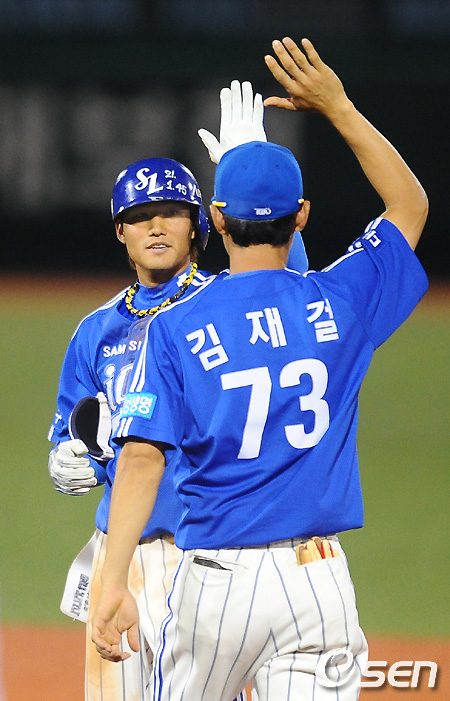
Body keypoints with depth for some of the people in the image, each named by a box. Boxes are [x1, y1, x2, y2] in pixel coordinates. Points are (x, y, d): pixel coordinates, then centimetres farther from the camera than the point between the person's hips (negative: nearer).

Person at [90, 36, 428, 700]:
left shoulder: (176, 327, -2)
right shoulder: (339, 303, 3)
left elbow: (143, 454, -12)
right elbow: (410, 204, 20)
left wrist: (114, 582, -14)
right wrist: (339, 108, 18)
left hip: (216, 579, -1)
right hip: (318, 583, 1)